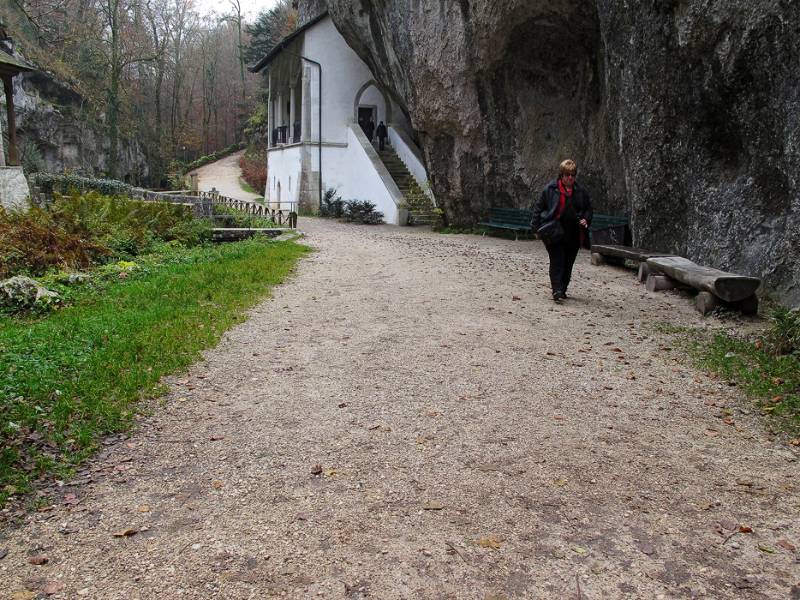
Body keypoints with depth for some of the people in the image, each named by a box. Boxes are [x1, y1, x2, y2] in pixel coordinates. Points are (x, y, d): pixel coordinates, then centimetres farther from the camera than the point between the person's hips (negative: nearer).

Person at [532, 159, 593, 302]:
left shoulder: (581, 191, 6)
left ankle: (562, 290, 23)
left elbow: (588, 208, 18)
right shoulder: (551, 188, -3)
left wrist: (586, 220, -2)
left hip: (573, 235, 4)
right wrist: (536, 226, -4)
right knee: (557, 261, -9)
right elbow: (539, 207, 2)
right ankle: (557, 290, -12)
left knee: (568, 263, 10)